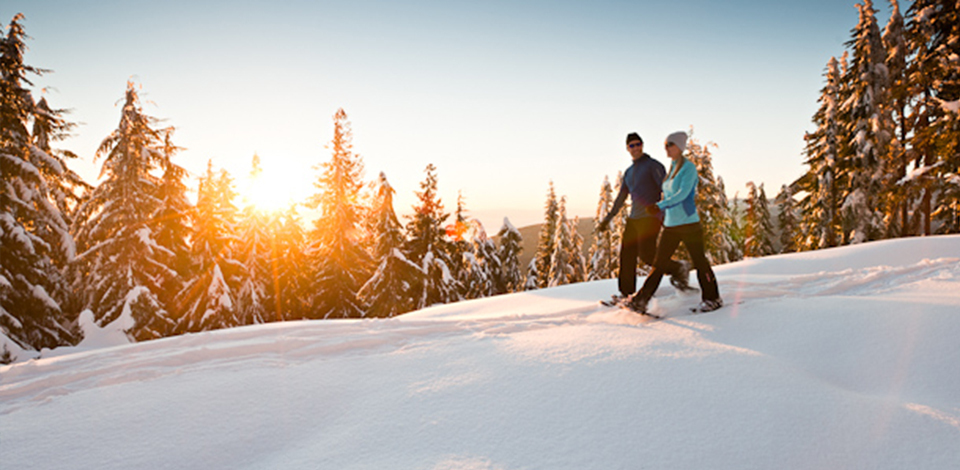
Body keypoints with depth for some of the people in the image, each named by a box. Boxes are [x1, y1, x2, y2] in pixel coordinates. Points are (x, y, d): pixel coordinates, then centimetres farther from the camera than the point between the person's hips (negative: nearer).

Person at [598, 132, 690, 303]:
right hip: (634, 218, 7)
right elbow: (621, 198, 25)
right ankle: (627, 293, 6)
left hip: (650, 217, -7)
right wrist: (608, 219, 23)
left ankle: (678, 269, 9)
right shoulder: (628, 172, 20)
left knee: (647, 254, -13)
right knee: (627, 253, 1)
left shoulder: (653, 165, -3)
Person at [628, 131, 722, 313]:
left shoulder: (689, 167, -8)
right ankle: (641, 301, 1)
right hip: (671, 225, 7)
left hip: (688, 223, -7)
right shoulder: (671, 169, 15)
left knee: (699, 261, 3)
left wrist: (660, 206, -28)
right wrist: (662, 215, 20)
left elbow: (683, 193, -20)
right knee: (659, 263, 3)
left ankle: (713, 299, 19)